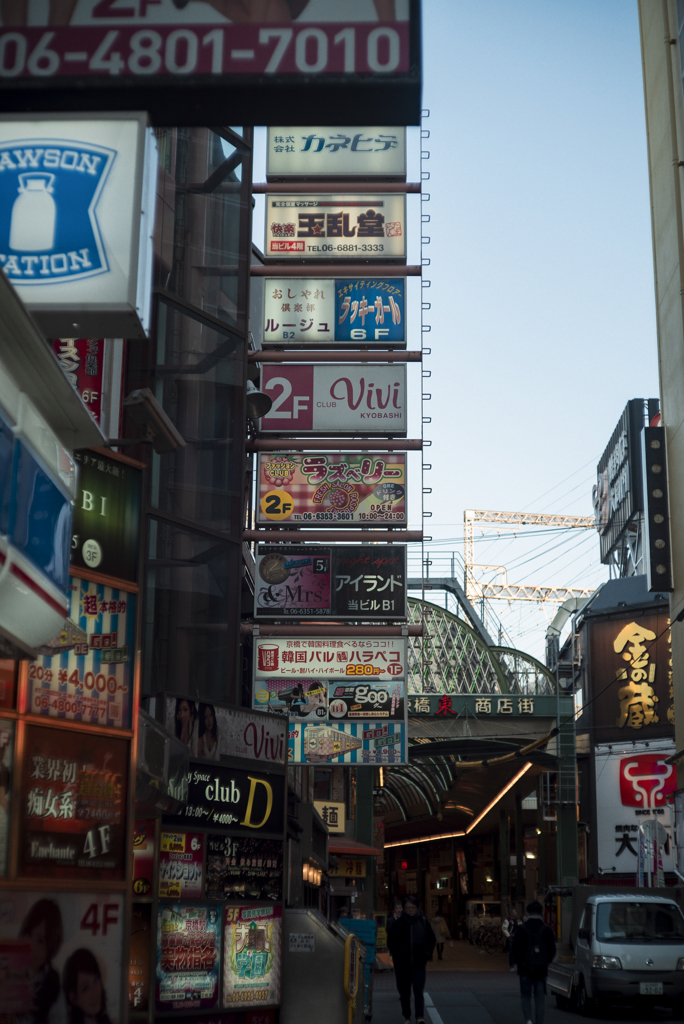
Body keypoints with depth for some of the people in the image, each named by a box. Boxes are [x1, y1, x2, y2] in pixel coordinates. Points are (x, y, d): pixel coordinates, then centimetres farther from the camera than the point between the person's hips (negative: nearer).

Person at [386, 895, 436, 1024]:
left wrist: (427, 953, 1)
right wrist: (396, 953, -3)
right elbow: (391, 941, 8)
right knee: (405, 992, 9)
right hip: (402, 964, 1)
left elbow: (432, 939, 12)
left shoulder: (423, 922, 1)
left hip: (419, 963, -1)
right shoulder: (398, 923, -1)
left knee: (418, 990, -12)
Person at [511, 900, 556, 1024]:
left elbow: (516, 949, -6)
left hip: (525, 968, -1)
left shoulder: (522, 929, -7)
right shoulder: (546, 930, -2)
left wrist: (517, 963, 10)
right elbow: (552, 950, 2)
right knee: (539, 997, 10)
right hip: (541, 969, 1)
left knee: (526, 995, 9)